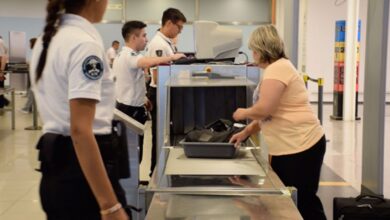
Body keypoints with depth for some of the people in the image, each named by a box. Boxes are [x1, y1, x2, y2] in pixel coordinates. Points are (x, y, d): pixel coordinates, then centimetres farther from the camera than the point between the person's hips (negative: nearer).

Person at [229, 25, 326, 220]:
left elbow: (264, 109, -24)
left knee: (304, 204, -3)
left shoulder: (277, 68, -16)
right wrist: (245, 133, 17)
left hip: (300, 147, -10)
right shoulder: (275, 69, 17)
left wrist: (243, 113, -5)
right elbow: (268, 114, 23)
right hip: (286, 148, 10)